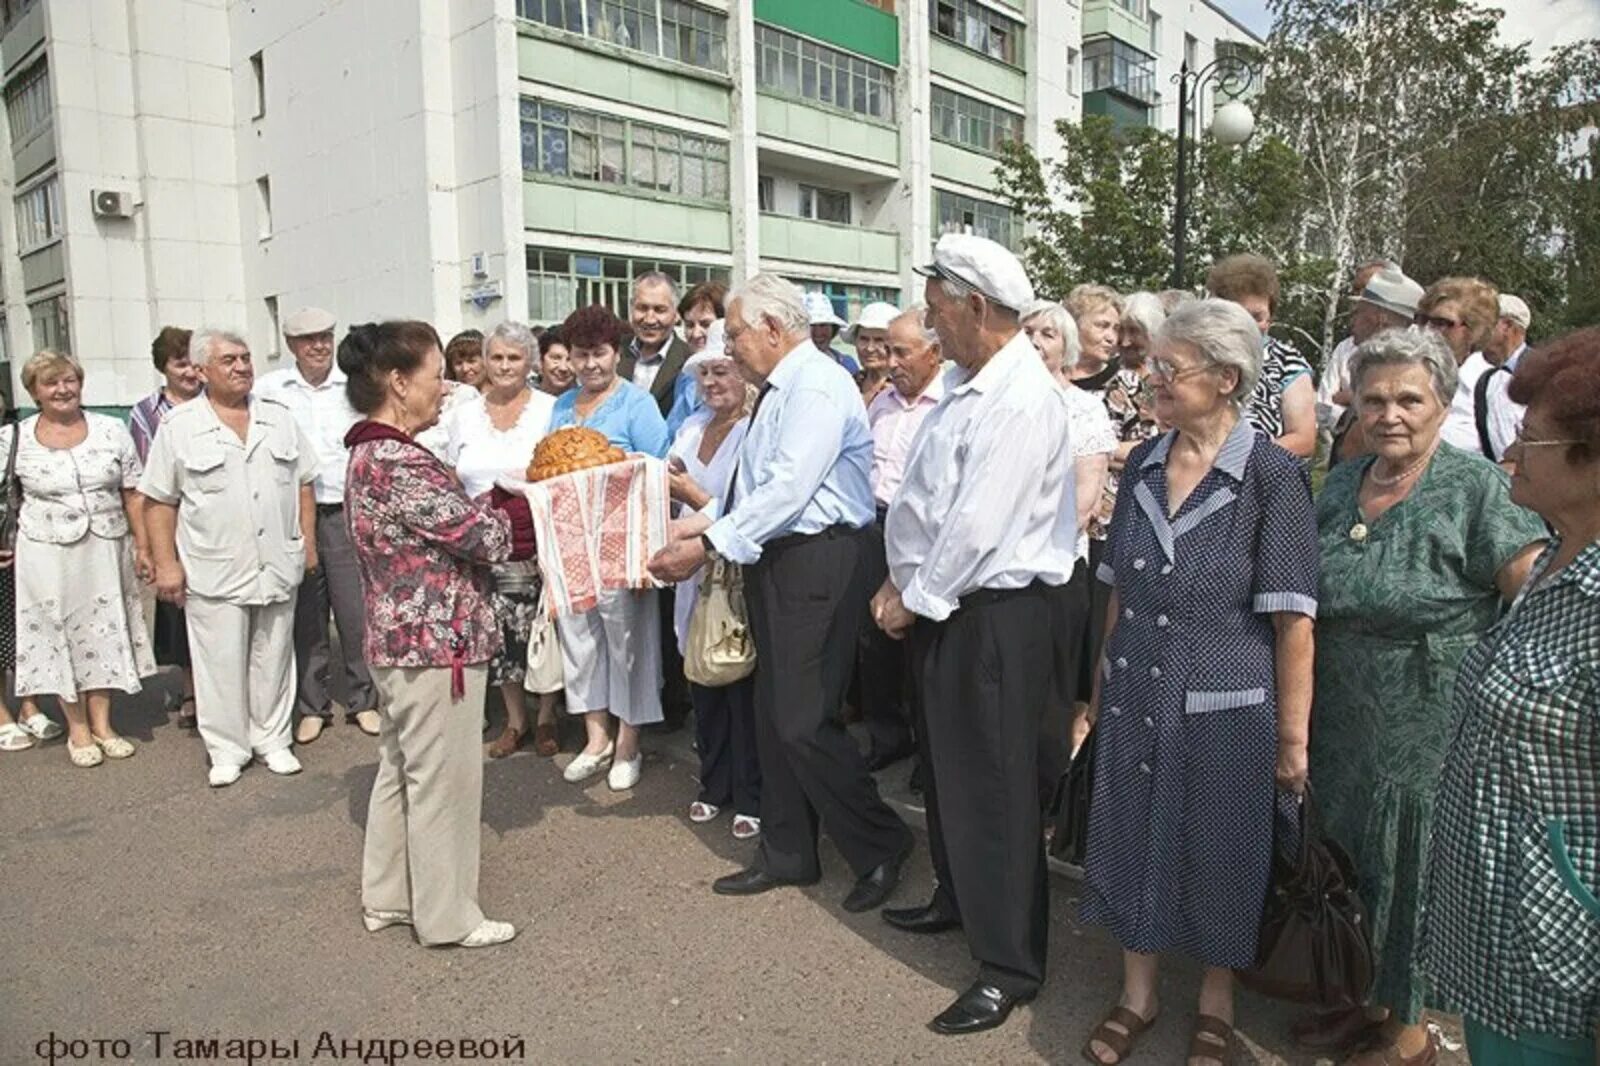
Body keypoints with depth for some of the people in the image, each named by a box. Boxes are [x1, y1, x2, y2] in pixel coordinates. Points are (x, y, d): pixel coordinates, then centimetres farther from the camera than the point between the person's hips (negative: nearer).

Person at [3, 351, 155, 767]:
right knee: (59, 635, 6)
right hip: (46, 555, -1)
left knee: (104, 633, 9)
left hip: (105, 550, 1)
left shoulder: (112, 430, 1)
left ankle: (102, 724, 22)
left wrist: (142, 546, 1)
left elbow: (132, 494, 3)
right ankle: (77, 728, 19)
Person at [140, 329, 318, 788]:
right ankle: (226, 749, 18)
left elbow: (304, 483, 12)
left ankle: (272, 739, 25)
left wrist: (308, 542, 7)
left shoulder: (279, 418, 8)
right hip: (214, 572, -3)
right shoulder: (179, 426, -1)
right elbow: (159, 501, 0)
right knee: (220, 664, 4)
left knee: (273, 659, 12)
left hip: (278, 566, 3)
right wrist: (166, 563, -5)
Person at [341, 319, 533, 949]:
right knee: (442, 780, 3)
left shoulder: (368, 454, 9)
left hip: (397, 638, 10)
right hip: (437, 641, -10)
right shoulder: (400, 462, -22)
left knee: (399, 768, 20)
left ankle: (387, 898, 35)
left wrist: (507, 505, -1)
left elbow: (454, 522, 8)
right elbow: (482, 533, -19)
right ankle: (447, 916, 18)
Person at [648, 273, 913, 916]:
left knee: (805, 723, -7)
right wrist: (710, 523, 2)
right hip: (777, 561, 10)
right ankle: (787, 854, 29)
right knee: (773, 715, 14)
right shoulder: (779, 390, 16)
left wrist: (710, 544, -21)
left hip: (818, 561, -10)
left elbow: (789, 488, -23)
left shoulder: (817, 386, -14)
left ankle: (880, 846, 14)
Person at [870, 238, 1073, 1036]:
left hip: (990, 611, -10)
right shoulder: (965, 383, 9)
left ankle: (1010, 965, 17)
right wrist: (903, 582, 5)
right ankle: (958, 899, 43)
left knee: (992, 785, 1)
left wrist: (913, 599, -12)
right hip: (939, 601, 10)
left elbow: (976, 528, -23)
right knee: (945, 764, 22)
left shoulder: (1021, 401, -21)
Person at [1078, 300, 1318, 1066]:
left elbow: (1293, 621, -13)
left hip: (1226, 706, -4)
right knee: (1134, 841, 15)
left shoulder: (1272, 477, -13)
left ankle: (1216, 1004, 38)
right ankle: (1137, 992, 37)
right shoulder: (1142, 465, 1)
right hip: (1135, 696, 4)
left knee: (1221, 858, 13)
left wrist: (1293, 737, -11)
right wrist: (1101, 685, 11)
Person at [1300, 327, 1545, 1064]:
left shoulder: (1475, 489, -13)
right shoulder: (1340, 485, 5)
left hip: (1429, 734, -5)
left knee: (1413, 868, 10)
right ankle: (1367, 999, 41)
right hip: (1342, 726, 6)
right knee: (1351, 862, 18)